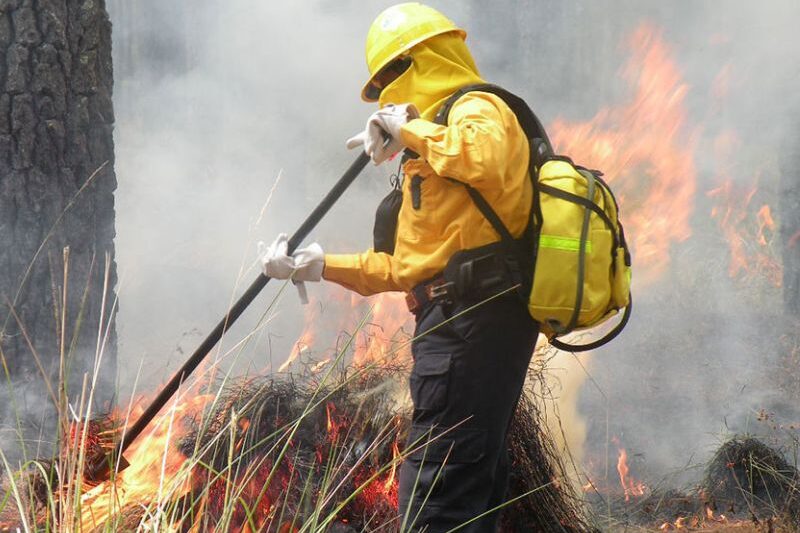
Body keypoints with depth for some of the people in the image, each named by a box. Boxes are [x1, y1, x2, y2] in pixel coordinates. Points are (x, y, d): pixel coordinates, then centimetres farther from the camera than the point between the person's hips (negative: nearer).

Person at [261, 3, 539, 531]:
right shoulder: (433, 148, 27)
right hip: (471, 322, 11)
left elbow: (483, 159, -32)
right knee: (473, 489, 13)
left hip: (471, 321, -11)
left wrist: (408, 128, -17)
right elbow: (407, 268, 26)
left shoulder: (479, 110, -4)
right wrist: (319, 266, 22)